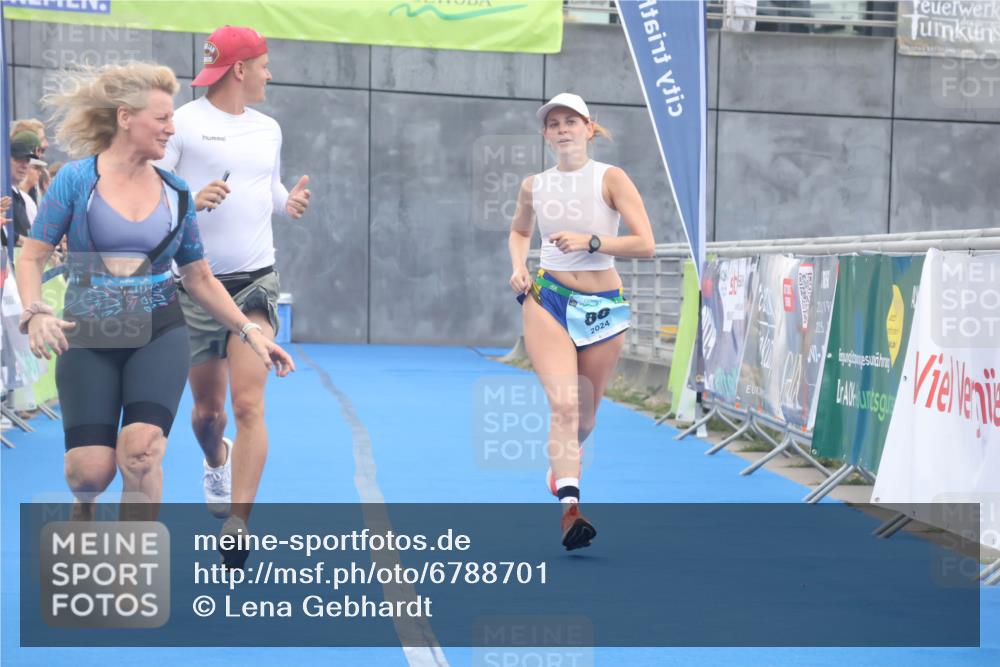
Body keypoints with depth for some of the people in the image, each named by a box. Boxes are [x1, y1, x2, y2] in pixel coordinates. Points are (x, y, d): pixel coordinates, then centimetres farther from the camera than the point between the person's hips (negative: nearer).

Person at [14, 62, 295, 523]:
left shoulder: (175, 193, 6)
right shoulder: (76, 179, -4)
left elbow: (200, 279, 12)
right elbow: (31, 258, -3)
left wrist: (249, 331, 5)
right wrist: (36, 314, -21)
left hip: (159, 334, 2)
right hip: (88, 338, -1)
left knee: (141, 450, -21)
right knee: (90, 468, -8)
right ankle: (84, 508, 32)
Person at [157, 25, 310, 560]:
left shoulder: (268, 129, 10)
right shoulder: (182, 123, -7)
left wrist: (289, 202, 4)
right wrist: (191, 199, -27)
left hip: (256, 281, 3)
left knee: (248, 405, -13)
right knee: (207, 408, 12)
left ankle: (237, 525, -12)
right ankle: (216, 460, 47)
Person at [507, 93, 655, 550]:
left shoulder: (610, 179, -4)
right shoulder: (534, 186, 4)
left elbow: (645, 244, -11)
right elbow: (518, 231, 25)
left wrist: (590, 241, -20)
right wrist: (519, 266, 6)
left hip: (603, 306, 0)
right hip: (547, 298, 0)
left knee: (585, 415, 12)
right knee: (563, 405, -19)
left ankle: (563, 463, 45)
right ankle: (570, 506, -25)